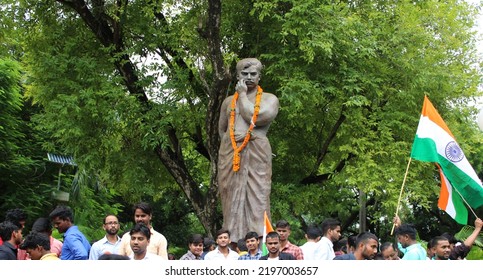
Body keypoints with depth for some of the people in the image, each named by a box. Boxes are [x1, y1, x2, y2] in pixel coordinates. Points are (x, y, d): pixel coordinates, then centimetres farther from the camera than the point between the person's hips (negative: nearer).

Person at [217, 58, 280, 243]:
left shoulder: (269, 99, 8)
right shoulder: (229, 101, 20)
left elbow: (252, 116, -9)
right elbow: (221, 129, 25)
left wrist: (243, 94, 1)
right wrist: (231, 143, 10)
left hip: (257, 154, -3)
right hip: (229, 154, 3)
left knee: (256, 199, -10)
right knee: (233, 201, -1)